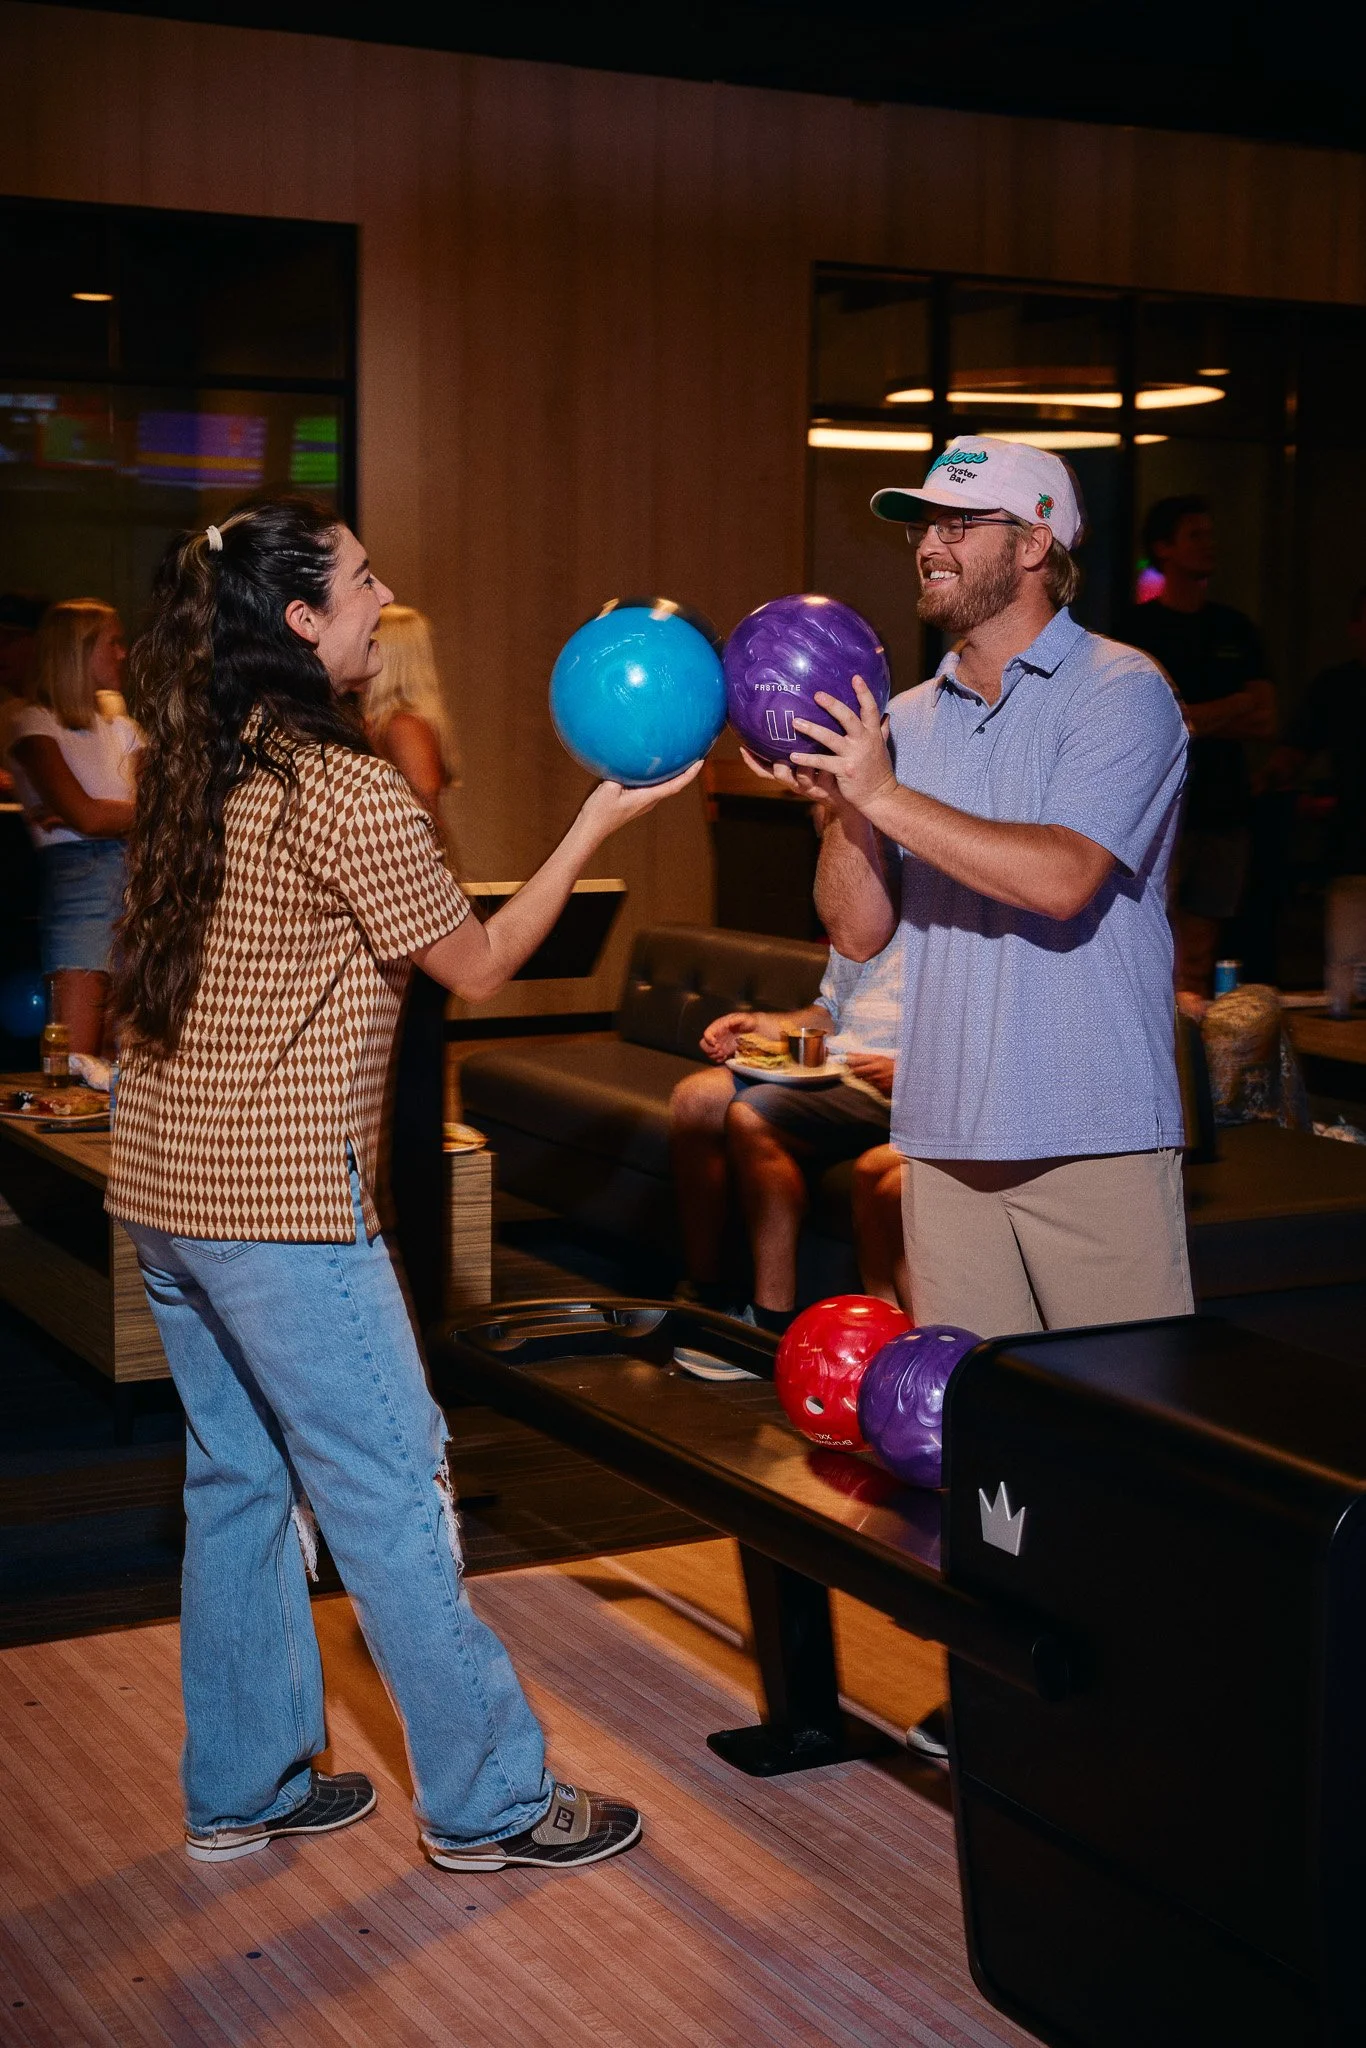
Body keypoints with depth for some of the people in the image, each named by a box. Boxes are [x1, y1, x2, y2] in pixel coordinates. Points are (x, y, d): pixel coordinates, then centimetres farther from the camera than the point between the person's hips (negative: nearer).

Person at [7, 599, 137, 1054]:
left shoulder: (119, 727, 21)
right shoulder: (35, 723, 1)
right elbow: (85, 816, -11)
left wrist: (103, 815, -9)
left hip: (137, 873, 6)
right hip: (77, 876, -6)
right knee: (76, 1058, -12)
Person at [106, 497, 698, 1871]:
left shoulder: (192, 776, 8)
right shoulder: (345, 793, -17)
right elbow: (476, 966, -6)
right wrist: (598, 825, 0)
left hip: (164, 1187, 9)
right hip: (284, 1203, -8)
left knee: (240, 1484, 17)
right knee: (389, 1499, 1)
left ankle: (242, 1790, 27)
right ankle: (489, 1803, 13)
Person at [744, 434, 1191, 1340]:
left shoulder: (1120, 691, -4)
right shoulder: (908, 721, 13)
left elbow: (1062, 878, -19)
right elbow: (859, 930, 9)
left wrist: (885, 795, -17)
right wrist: (842, 802, -8)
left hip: (1095, 1137, -5)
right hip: (946, 1137, 5)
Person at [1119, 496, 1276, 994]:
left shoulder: (1235, 629, 16)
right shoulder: (1139, 628, 2)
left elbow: (1265, 723, 10)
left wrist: (1197, 722, -4)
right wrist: (1237, 705, -1)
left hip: (1224, 810, 4)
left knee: (1199, 960, 4)